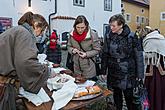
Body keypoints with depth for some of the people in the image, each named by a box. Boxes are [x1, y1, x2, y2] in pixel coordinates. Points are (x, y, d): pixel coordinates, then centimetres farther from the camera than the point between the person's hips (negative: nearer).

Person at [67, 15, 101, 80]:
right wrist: (72, 50, -12)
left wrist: (87, 54, -21)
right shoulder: (72, 34, -4)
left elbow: (97, 50, -7)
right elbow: (69, 46, 10)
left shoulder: (92, 35, -15)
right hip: (76, 66, 4)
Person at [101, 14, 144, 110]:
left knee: (128, 95, 3)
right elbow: (105, 54, 6)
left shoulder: (131, 37, -10)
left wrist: (139, 74, -7)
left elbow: (138, 56, -7)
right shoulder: (108, 36, 0)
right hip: (113, 71, 4)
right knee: (116, 94, 15)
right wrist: (103, 71, 6)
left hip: (127, 72, -3)